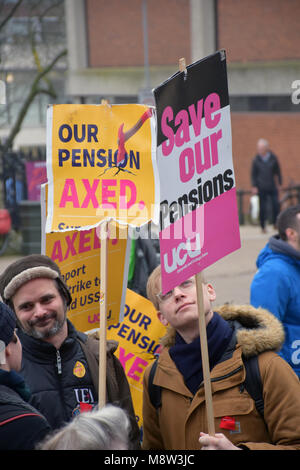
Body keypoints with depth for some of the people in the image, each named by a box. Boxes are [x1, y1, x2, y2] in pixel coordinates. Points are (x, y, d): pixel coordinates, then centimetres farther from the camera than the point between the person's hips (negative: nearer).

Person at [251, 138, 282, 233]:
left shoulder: (273, 158, 2)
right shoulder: (256, 160, -1)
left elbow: (278, 172, 11)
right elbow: (253, 174, 4)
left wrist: (279, 183, 9)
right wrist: (254, 186, -2)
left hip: (272, 187, 1)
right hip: (261, 188, -1)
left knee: (276, 205, -6)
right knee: (263, 208, -1)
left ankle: (275, 223, 12)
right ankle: (263, 226, 11)